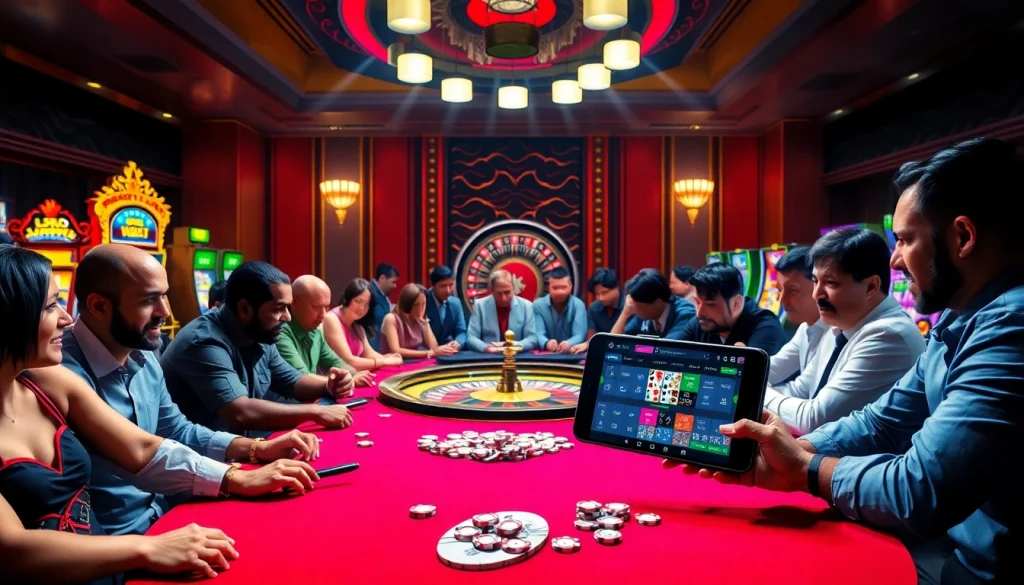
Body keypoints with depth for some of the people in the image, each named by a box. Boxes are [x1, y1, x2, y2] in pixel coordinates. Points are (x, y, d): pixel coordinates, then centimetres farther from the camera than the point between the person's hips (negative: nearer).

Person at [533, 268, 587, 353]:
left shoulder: (578, 305, -2)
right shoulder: (538, 305, 0)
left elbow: (579, 335, -13)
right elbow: (539, 333, -11)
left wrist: (569, 344, -37)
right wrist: (547, 343, -35)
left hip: (572, 354, -1)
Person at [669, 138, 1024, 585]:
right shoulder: (960, 321, 6)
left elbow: (919, 493, -31)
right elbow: (882, 422, 6)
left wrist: (804, 467, -12)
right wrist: (782, 453, -9)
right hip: (949, 538, 8)